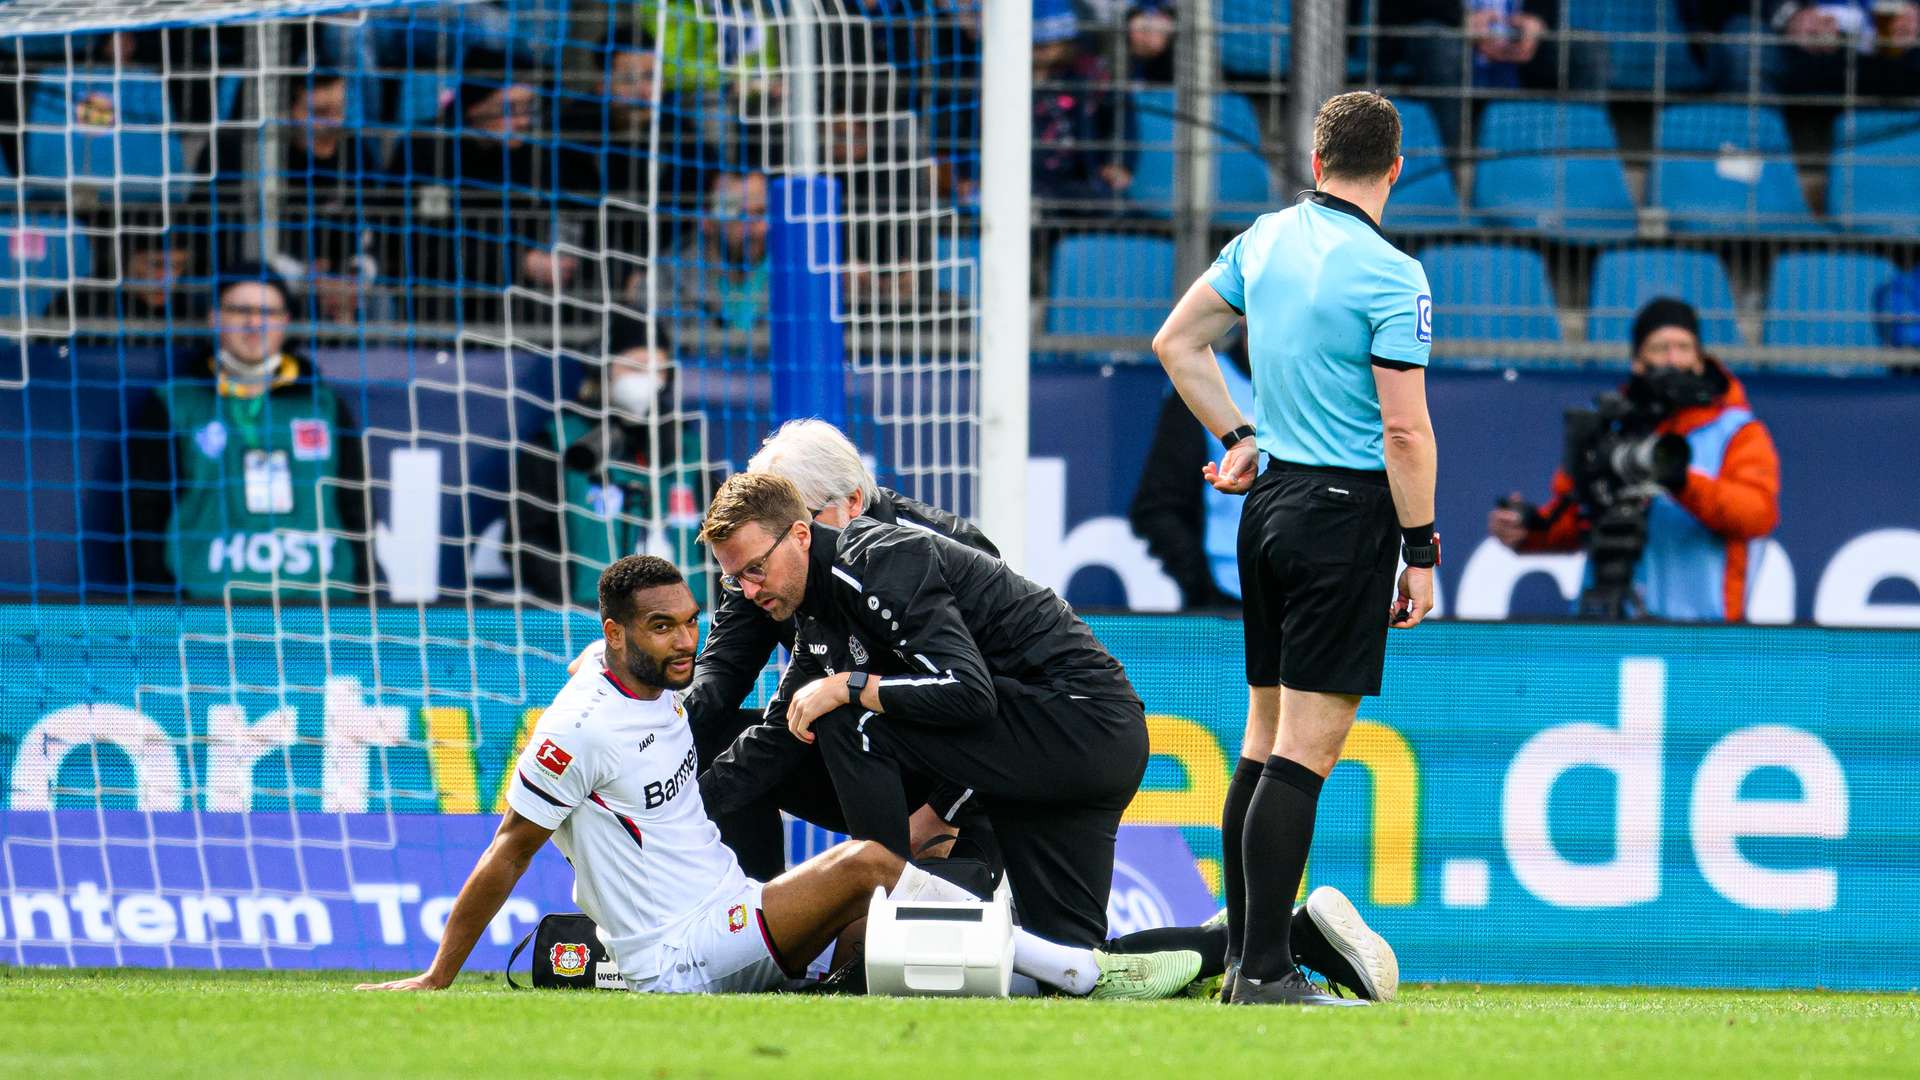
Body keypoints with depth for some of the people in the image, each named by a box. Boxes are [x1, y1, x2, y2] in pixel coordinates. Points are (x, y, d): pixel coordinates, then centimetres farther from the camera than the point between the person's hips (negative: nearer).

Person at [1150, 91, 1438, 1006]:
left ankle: (1243, 958, 17)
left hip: (1269, 500, 7)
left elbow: (1176, 343, 18)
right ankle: (1265, 973, -11)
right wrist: (1420, 553, -9)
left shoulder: (1264, 241, 8)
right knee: (1307, 749, -8)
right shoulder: (1389, 277, -13)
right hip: (1346, 511, -7)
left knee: (1265, 739, 13)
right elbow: (1405, 431, -15)